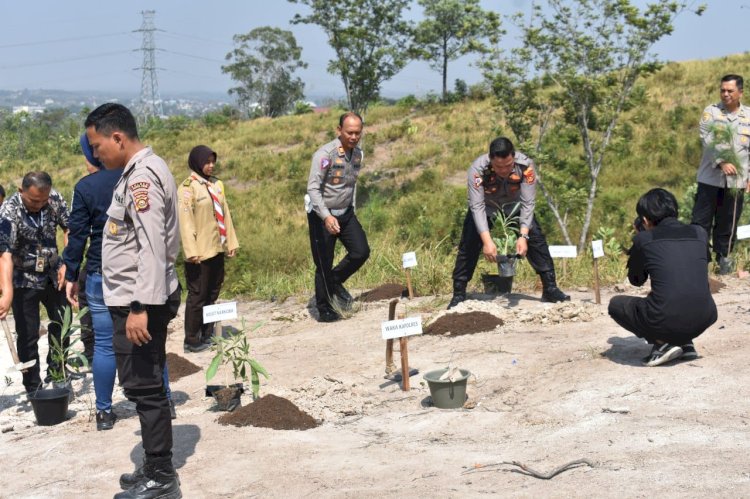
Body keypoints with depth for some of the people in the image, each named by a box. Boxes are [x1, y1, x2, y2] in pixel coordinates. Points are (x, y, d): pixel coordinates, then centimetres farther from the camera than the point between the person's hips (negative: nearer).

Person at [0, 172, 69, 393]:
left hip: (53, 275, 5)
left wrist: (68, 264, -11)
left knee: (62, 324, 16)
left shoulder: (54, 199, -14)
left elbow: (68, 229, -1)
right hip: (25, 279, -5)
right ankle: (33, 387, 9)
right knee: (28, 335, -3)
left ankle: (56, 371, 36)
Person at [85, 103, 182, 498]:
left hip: (138, 303, -10)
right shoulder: (144, 170, 15)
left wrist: (140, 307, -26)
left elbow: (152, 247, -24)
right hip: (141, 300, 10)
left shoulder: (142, 176, -16)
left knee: (143, 387, -4)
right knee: (146, 386, 15)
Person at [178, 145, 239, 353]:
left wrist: (231, 242, 10)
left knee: (213, 294, 12)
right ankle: (191, 340, 7)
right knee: (197, 295, -1)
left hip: (217, 249, 7)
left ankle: (207, 335, 21)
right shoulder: (188, 187, -11)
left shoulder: (217, 184, 10)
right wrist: (191, 251, -21)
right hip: (200, 253, -7)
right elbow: (185, 221, -16)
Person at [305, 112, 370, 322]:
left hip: (346, 213, 6)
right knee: (324, 264, 1)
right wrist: (326, 216, -35)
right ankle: (324, 310, 17)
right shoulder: (325, 154, -20)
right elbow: (313, 188, -24)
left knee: (361, 252, -6)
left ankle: (335, 282, 21)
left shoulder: (358, 154, 2)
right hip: (322, 216, -6)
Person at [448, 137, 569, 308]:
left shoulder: (526, 166, -35)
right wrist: (487, 240, -44)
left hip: (514, 206, 1)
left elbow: (528, 203, -29)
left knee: (536, 240, -10)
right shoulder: (478, 169, -37)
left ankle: (550, 289, -1)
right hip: (485, 208, -1)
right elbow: (477, 206, -36)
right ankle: (458, 294, 0)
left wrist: (523, 236, -39)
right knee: (469, 245, -10)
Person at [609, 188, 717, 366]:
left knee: (615, 304, 24)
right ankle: (686, 344, 19)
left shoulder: (643, 239, 2)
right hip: (704, 321, 5)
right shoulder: (699, 233, 11)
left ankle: (662, 344, 6)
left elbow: (636, 280, 18)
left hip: (665, 322, -5)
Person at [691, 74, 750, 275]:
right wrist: (721, 162, -24)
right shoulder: (711, 112, 0)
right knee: (701, 219, 0)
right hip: (710, 177, -1)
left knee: (728, 221, 9)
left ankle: (723, 256, 23)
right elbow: (707, 140, -11)